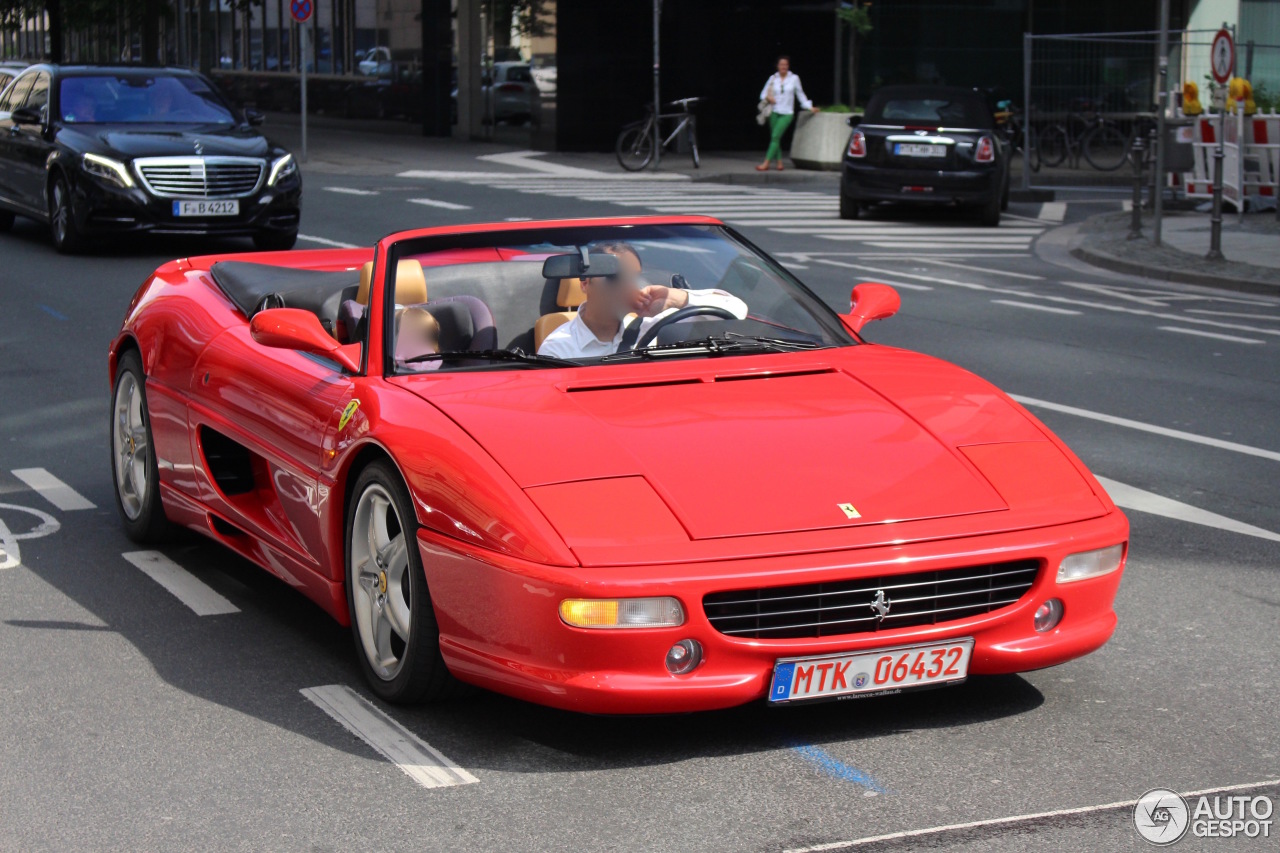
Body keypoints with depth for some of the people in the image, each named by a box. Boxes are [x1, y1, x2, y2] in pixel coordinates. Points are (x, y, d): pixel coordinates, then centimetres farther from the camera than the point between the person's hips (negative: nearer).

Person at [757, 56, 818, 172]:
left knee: (775, 136, -15)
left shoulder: (794, 78, 2)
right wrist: (768, 97, -13)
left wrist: (809, 107, 10)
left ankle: (766, 164, -20)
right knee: (774, 138, 3)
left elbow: (800, 94, 12)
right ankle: (779, 163, 13)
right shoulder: (773, 78, 7)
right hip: (775, 112, 3)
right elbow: (763, 93, 9)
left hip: (787, 114, -3)